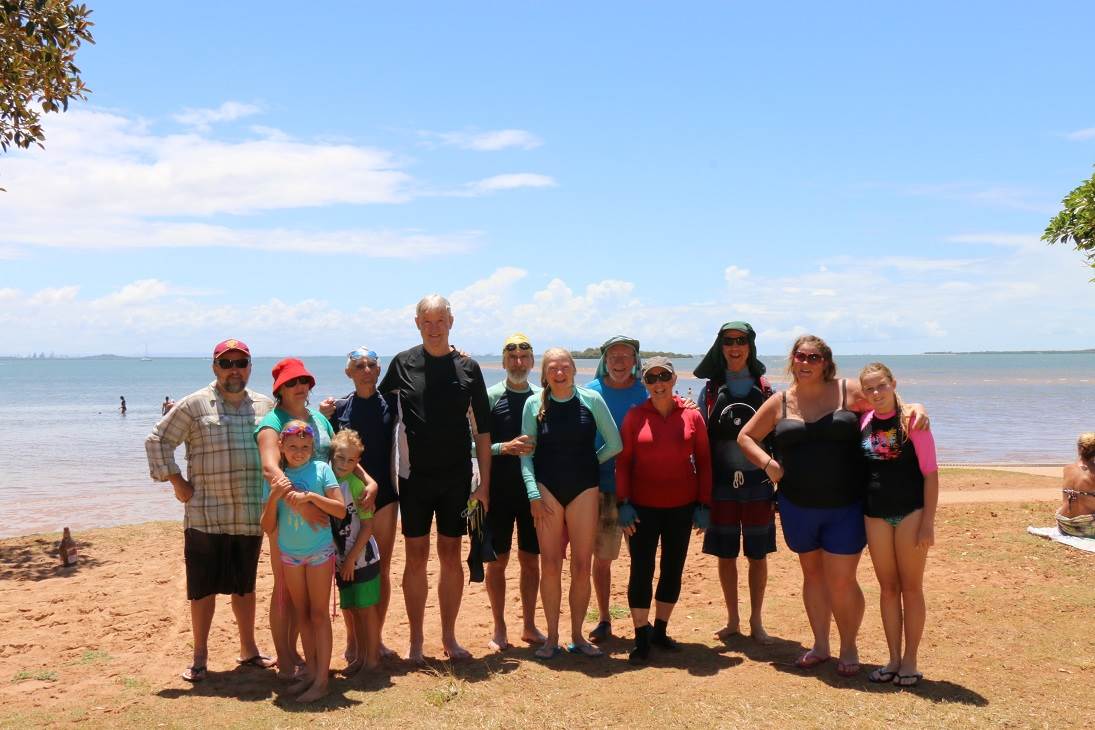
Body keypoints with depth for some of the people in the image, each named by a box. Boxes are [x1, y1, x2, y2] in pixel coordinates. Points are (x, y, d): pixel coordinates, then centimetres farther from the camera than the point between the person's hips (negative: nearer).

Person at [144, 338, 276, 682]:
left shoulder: (266, 406, 9)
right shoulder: (195, 405, -1)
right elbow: (157, 440, 0)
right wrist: (175, 480, -4)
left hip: (250, 516, 3)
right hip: (205, 515, -3)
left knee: (245, 586, 15)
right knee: (203, 587, 5)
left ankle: (248, 649, 28)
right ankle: (200, 657, 18)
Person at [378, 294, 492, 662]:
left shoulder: (467, 367, 0)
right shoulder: (403, 363, -1)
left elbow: (482, 429, 2)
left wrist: (484, 483, -1)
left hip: (456, 479, 1)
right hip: (414, 477, 0)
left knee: (451, 557, 7)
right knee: (416, 557, 5)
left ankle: (449, 637, 21)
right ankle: (416, 640, 17)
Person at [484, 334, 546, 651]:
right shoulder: (490, 397, -2)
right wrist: (505, 448, -19)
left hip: (533, 491, 3)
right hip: (499, 491, -3)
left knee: (531, 560, 10)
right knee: (498, 561, 4)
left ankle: (529, 626, 23)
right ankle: (499, 629, 16)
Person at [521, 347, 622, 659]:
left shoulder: (591, 400, -1)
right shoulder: (534, 404, 1)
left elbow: (614, 444, 5)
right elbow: (526, 453, 1)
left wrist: (588, 463, 7)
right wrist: (533, 493, -7)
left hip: (584, 490, 0)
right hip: (547, 489, 0)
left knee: (582, 567, 2)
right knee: (550, 566, 0)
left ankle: (577, 636, 17)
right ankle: (552, 637, 14)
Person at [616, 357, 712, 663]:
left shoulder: (692, 416, 0)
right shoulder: (634, 417, -3)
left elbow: (704, 461, 4)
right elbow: (623, 462, -1)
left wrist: (704, 505, 0)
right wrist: (623, 503, -8)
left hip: (682, 506, 2)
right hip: (643, 507, -2)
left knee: (673, 569, 10)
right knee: (641, 570, -1)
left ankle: (660, 630, 26)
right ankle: (641, 638, 10)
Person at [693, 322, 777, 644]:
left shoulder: (765, 390, 1)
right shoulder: (710, 391, 3)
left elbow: (776, 439, 4)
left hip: (758, 484, -1)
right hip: (722, 484, 1)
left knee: (758, 555, 7)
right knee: (725, 554, 8)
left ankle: (756, 621, 22)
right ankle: (732, 619, 24)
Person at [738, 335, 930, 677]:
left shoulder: (849, 392, -4)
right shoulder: (780, 403, 3)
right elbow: (746, 437, 12)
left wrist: (916, 408, -17)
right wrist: (767, 463, -4)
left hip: (845, 507, -3)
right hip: (798, 507, 3)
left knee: (841, 582, -3)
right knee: (813, 574, 16)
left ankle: (849, 648, 20)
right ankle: (820, 646, 31)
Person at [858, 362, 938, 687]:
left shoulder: (912, 420, -8)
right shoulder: (864, 422, 4)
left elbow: (930, 473, -8)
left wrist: (928, 521, -13)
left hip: (911, 512, -4)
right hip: (876, 514, 4)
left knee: (911, 587, 4)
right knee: (887, 587, 10)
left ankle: (910, 661, 15)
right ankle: (893, 659, 20)